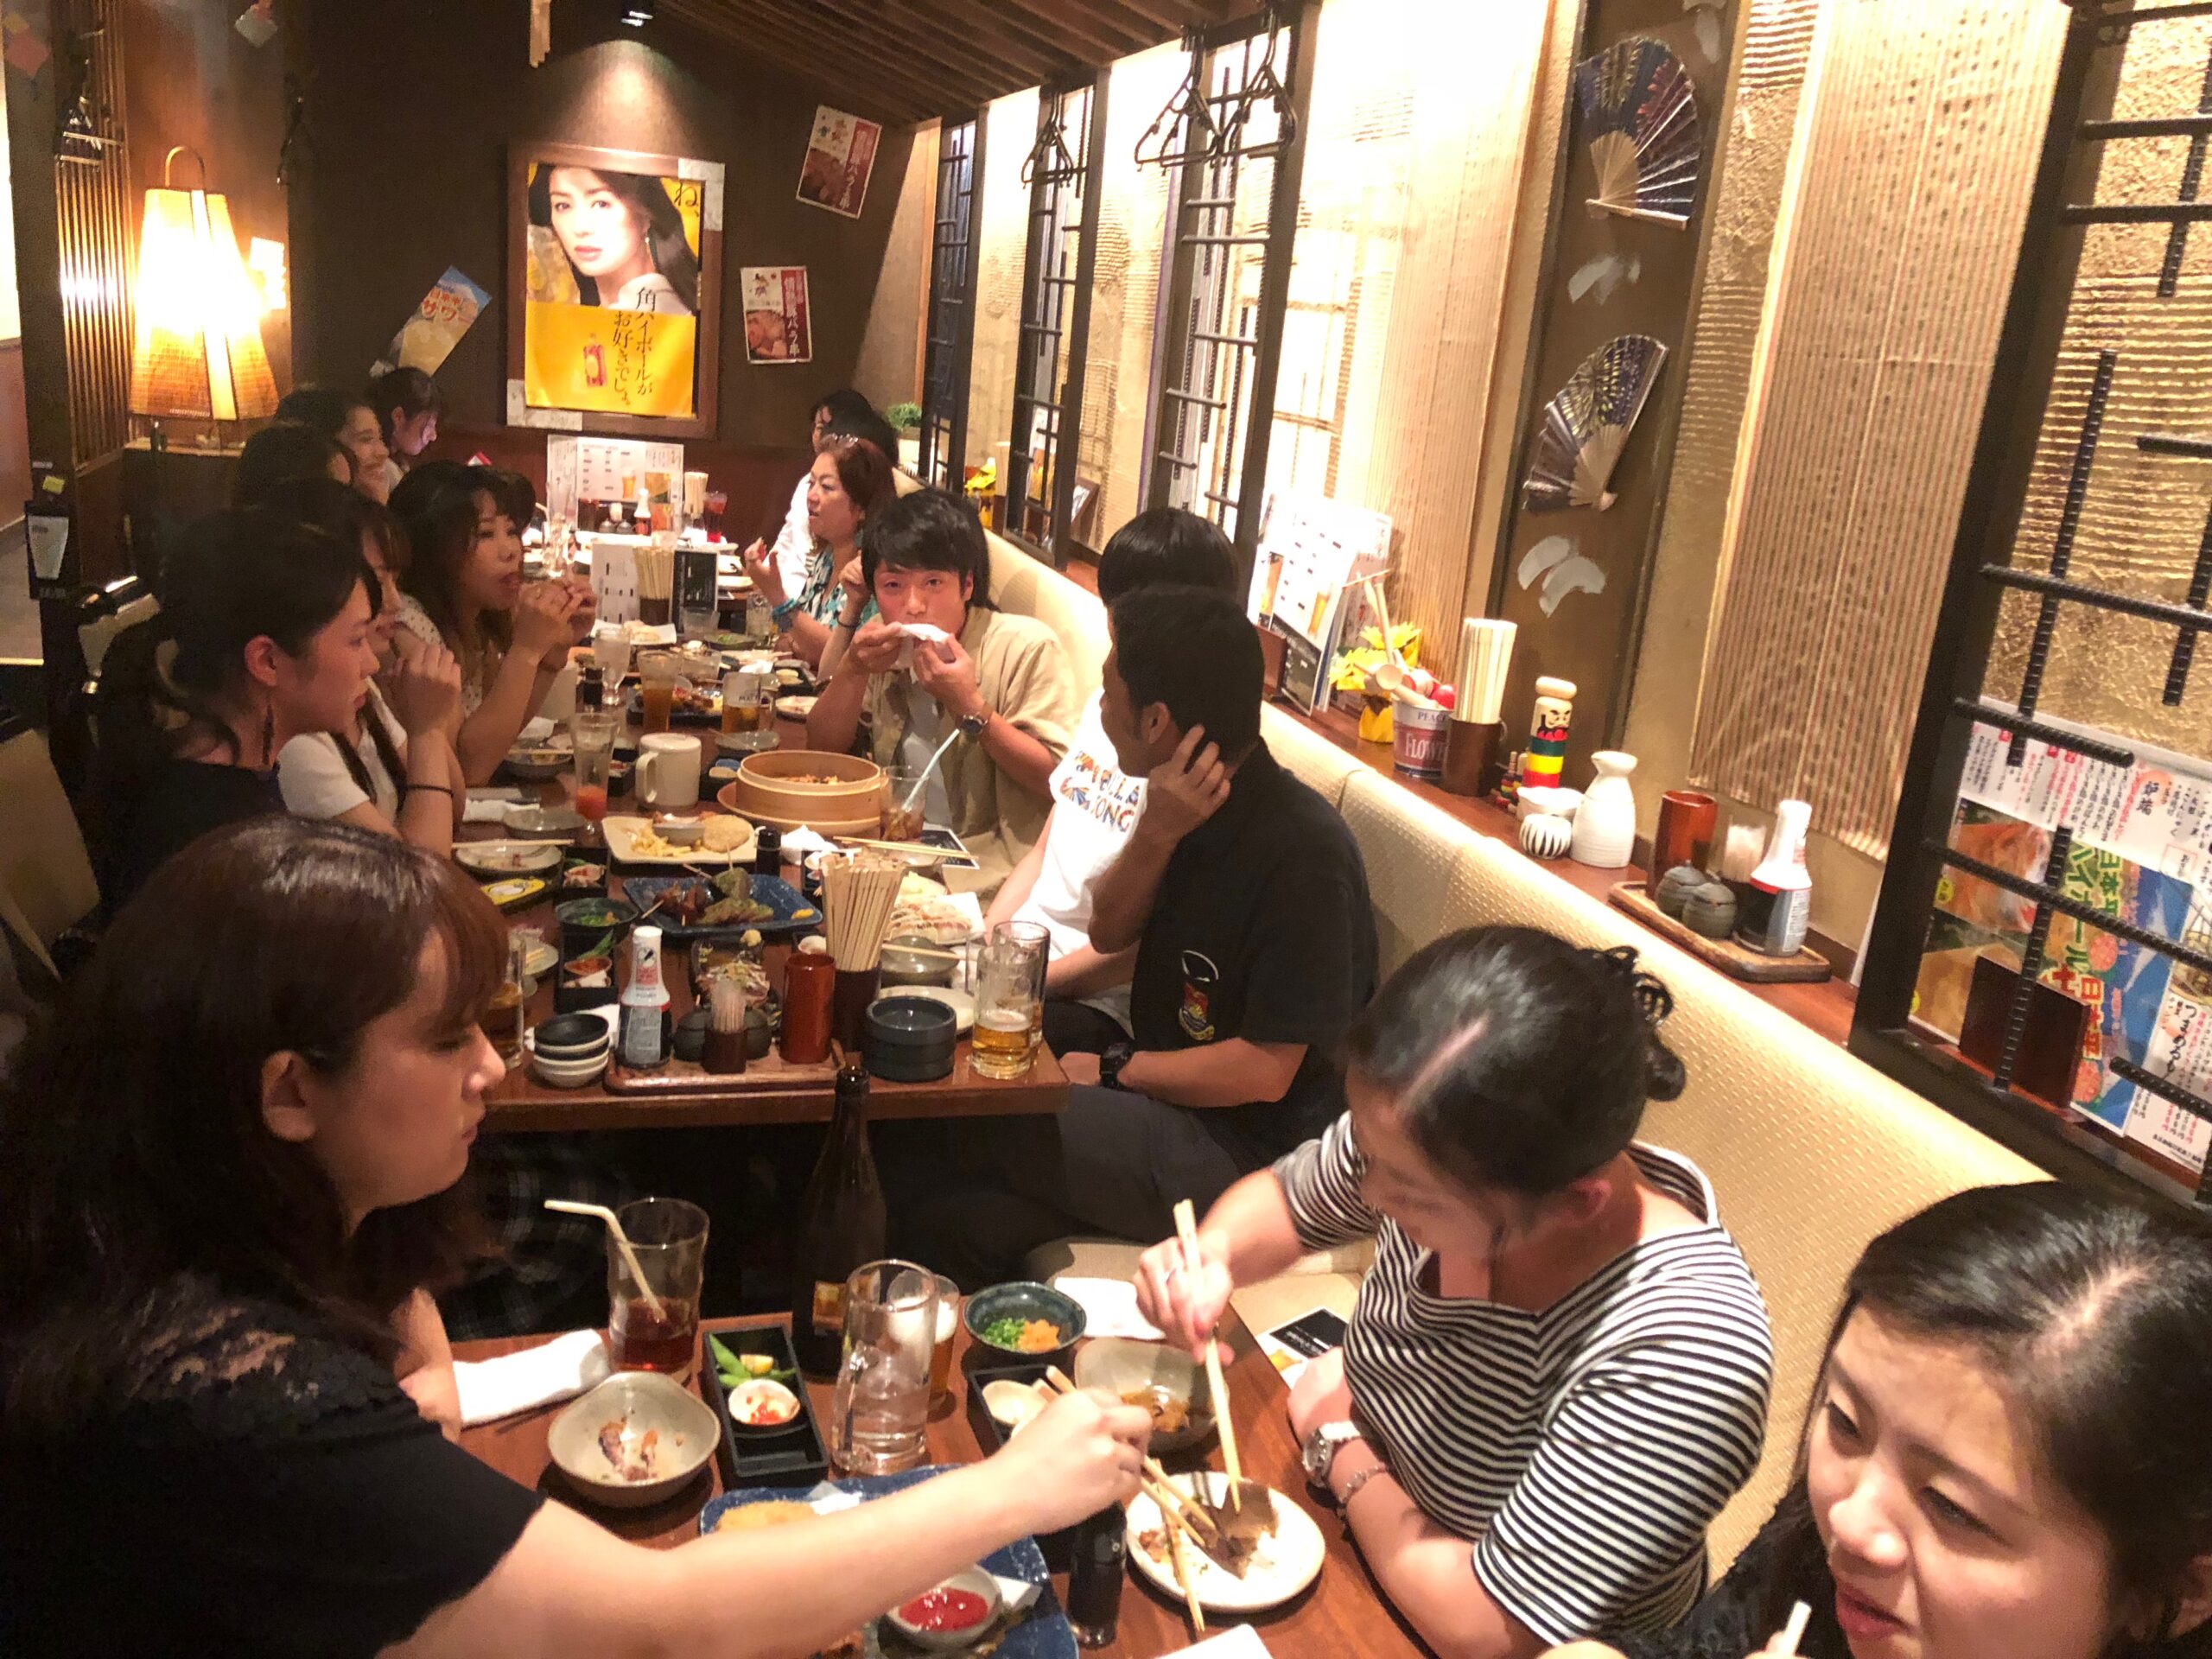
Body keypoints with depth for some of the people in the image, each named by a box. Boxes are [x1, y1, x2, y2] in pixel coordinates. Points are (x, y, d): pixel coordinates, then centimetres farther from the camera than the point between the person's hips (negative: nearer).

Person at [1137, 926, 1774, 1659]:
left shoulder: (1680, 1352, -36)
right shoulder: (1428, 1155, -20)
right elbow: (1281, 1197, 1)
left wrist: (1340, 1444, -16)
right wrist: (1211, 1255, -19)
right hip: (1358, 1538, 5)